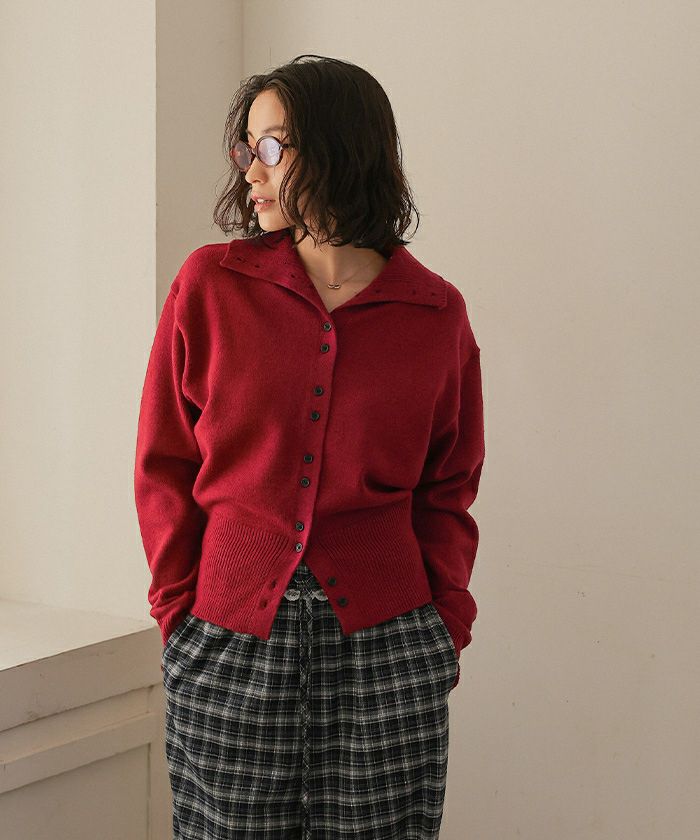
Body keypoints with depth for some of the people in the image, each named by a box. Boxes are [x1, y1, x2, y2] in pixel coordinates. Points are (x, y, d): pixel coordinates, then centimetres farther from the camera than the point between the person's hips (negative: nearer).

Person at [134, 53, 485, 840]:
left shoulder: (435, 312, 2)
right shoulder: (211, 284, 1)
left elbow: (447, 489, 11)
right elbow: (164, 466, 5)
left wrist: (448, 621, 2)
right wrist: (180, 611, 0)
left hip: (384, 639, 0)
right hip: (229, 632, 0)